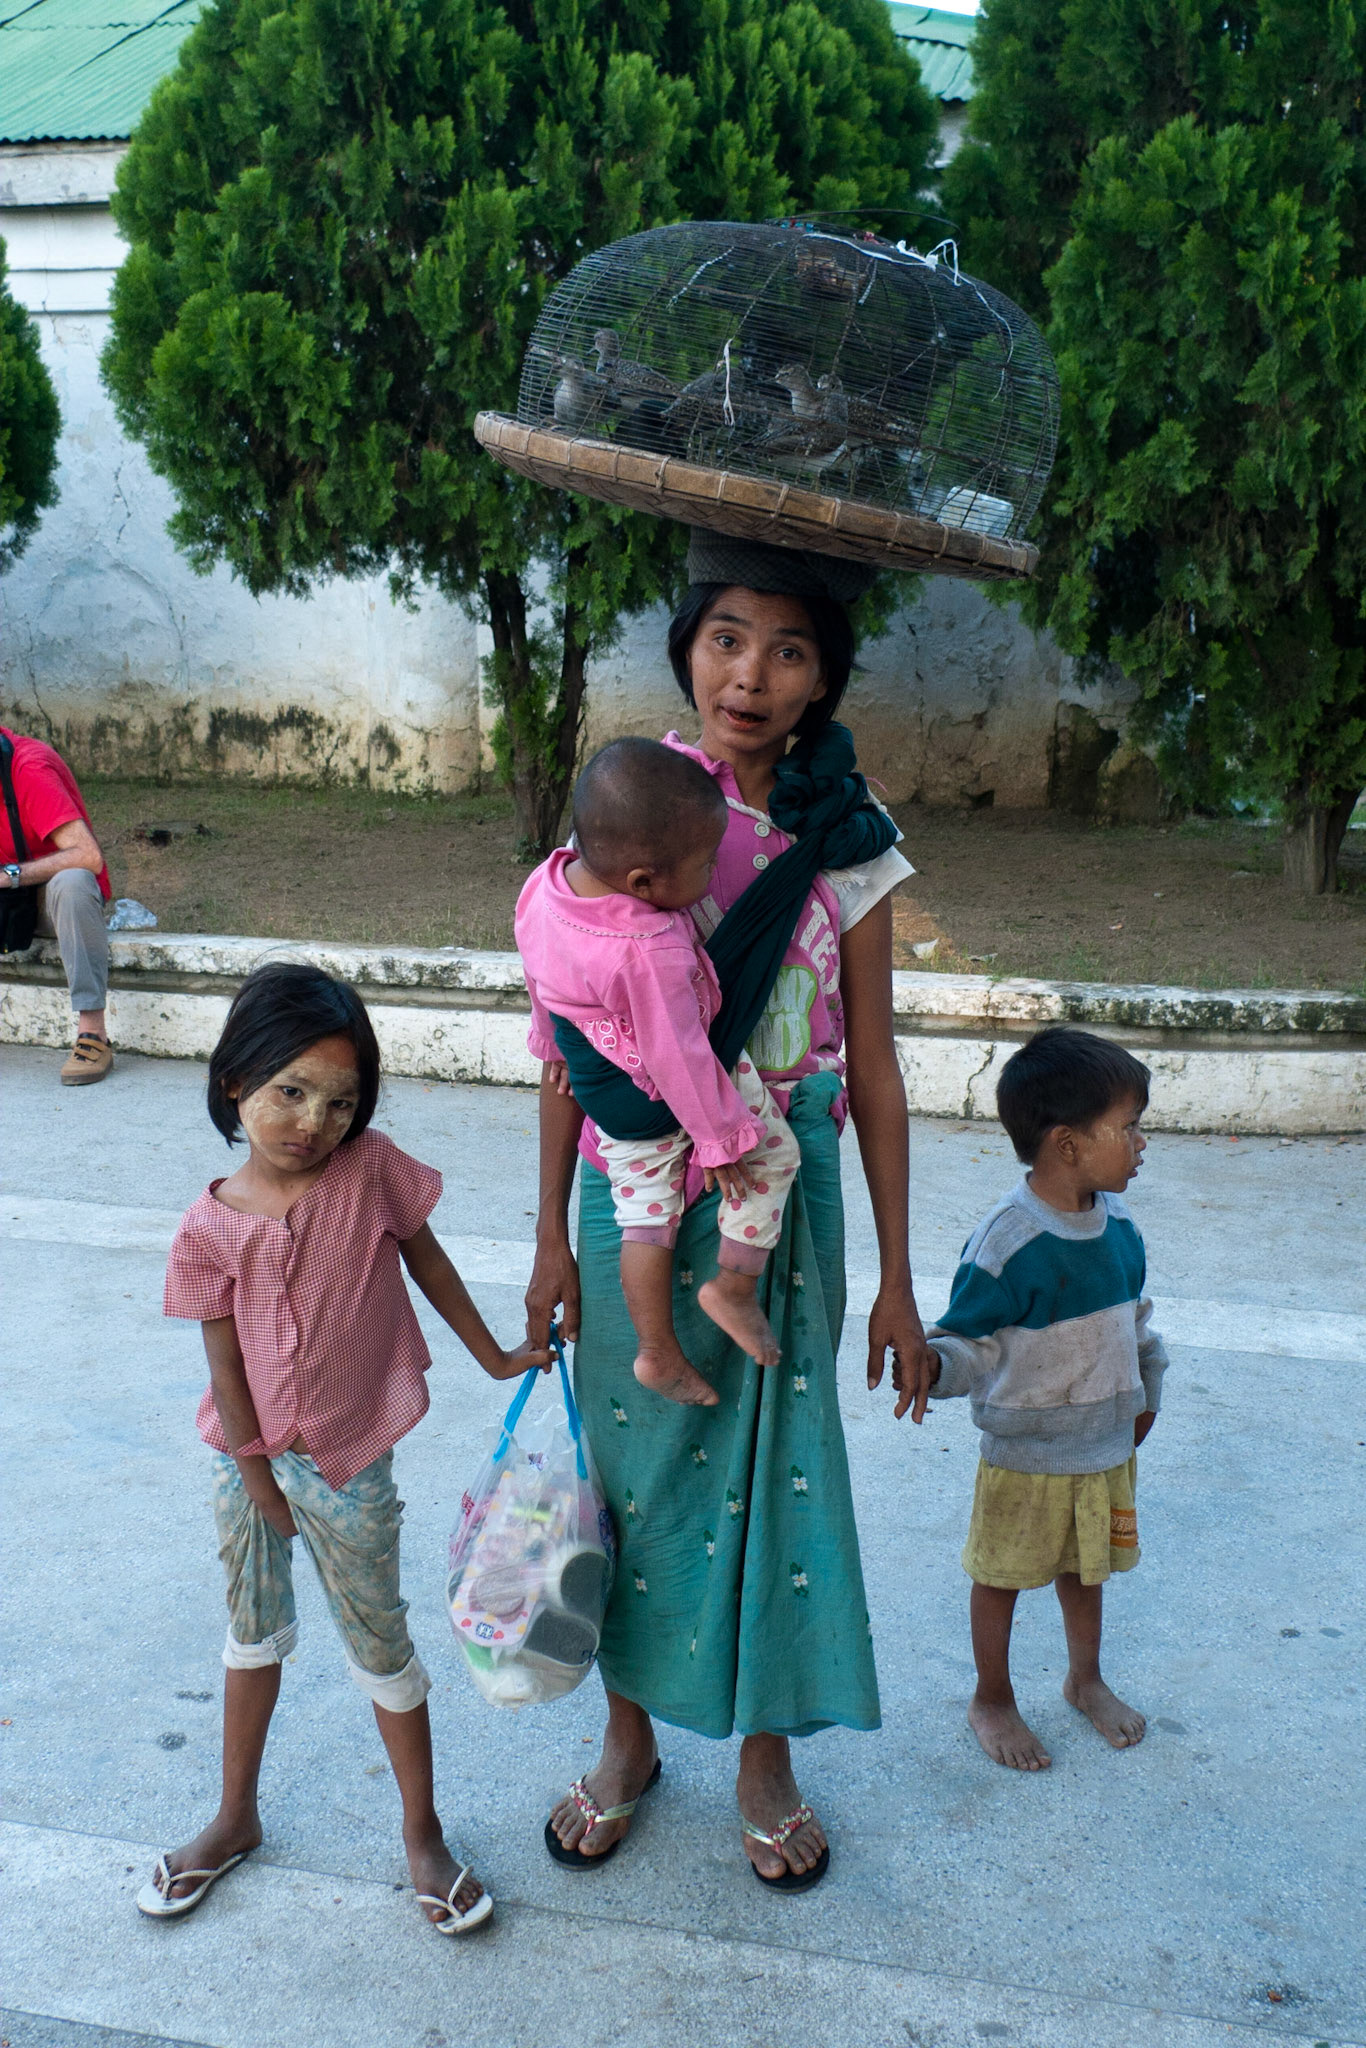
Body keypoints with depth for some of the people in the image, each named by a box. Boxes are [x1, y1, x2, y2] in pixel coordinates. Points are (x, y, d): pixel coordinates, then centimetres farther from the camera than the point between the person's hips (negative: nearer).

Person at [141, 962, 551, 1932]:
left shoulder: (372, 1168, -16)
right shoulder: (210, 1228, -14)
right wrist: (259, 1476, -5)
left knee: (379, 1643, 11)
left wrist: (494, 1355, 7)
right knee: (253, 1630, 22)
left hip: (344, 1460, -2)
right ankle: (236, 1818, 42)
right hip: (249, 1454, 2)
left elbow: (424, 1256, 0)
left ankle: (423, 1832, 30)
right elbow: (226, 1363, -8)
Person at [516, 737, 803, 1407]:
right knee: (774, 1151, 13)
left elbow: (541, 987, 5)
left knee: (645, 1211, 20)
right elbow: (679, 1058, -28)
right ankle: (734, 1286, 19)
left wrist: (552, 1042, 24)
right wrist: (721, 1140, -13)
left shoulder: (545, 884, -15)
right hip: (664, 1099, -8)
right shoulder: (654, 952, -39)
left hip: (605, 1095, 8)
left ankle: (657, 1350, 29)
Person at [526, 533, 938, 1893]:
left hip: (780, 1205, 0)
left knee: (778, 1466, 10)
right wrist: (553, 1240, 0)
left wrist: (895, 1282, 0)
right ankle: (629, 1739, 37)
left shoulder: (845, 843, -5)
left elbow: (872, 1071, -1)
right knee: (632, 1462, 13)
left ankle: (765, 1758, 34)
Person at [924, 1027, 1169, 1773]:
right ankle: (992, 1700, 32)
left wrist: (1146, 1390, 23)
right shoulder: (1008, 1241, -25)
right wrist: (935, 1366, -40)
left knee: (1087, 1566, 23)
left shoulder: (1115, 1222, -1)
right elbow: (970, 1337, -20)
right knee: (1002, 1573, 11)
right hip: (1027, 1452, -6)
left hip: (1108, 1440, 7)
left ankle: (1086, 1678, 47)